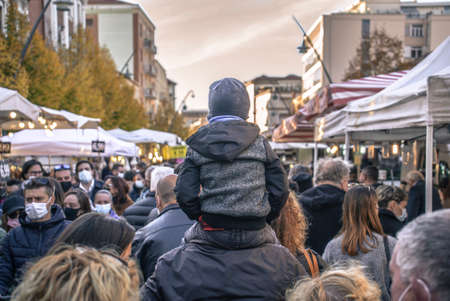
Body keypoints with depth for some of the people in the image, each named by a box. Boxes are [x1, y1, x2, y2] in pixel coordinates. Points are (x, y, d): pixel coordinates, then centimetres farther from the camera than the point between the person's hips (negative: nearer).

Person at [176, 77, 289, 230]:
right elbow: (280, 190, 3)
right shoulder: (260, 143, 2)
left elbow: (185, 194, -3)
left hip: (213, 226, -1)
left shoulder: (197, 147, 1)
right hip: (254, 228, 1)